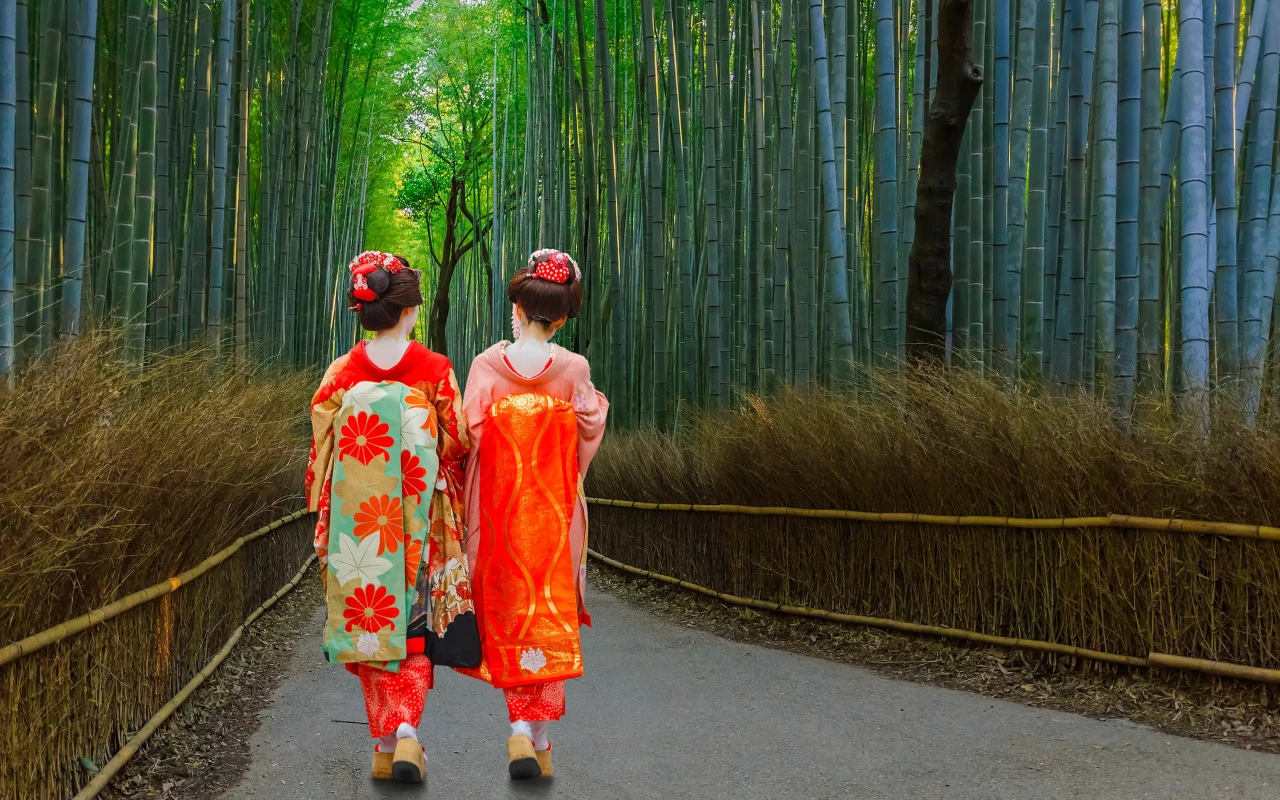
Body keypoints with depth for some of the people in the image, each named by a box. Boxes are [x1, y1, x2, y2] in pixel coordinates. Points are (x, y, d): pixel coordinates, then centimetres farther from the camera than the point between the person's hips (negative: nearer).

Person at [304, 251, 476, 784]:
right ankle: (407, 730, -11)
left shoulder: (342, 374, -2)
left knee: (370, 622, 11)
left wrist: (323, 520, 12)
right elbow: (456, 444, -2)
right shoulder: (436, 370, -6)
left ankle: (385, 744, 15)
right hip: (419, 521, -1)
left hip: (357, 522, 1)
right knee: (415, 623, 7)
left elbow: (321, 452, 1)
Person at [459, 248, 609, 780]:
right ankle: (538, 736, 6)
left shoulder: (487, 365, -8)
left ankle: (520, 730, 6)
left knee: (507, 617, 12)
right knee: (551, 620, 8)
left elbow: (470, 434, -6)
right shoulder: (574, 369, -7)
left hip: (499, 506, 0)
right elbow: (589, 436, 2)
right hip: (554, 510, 0)